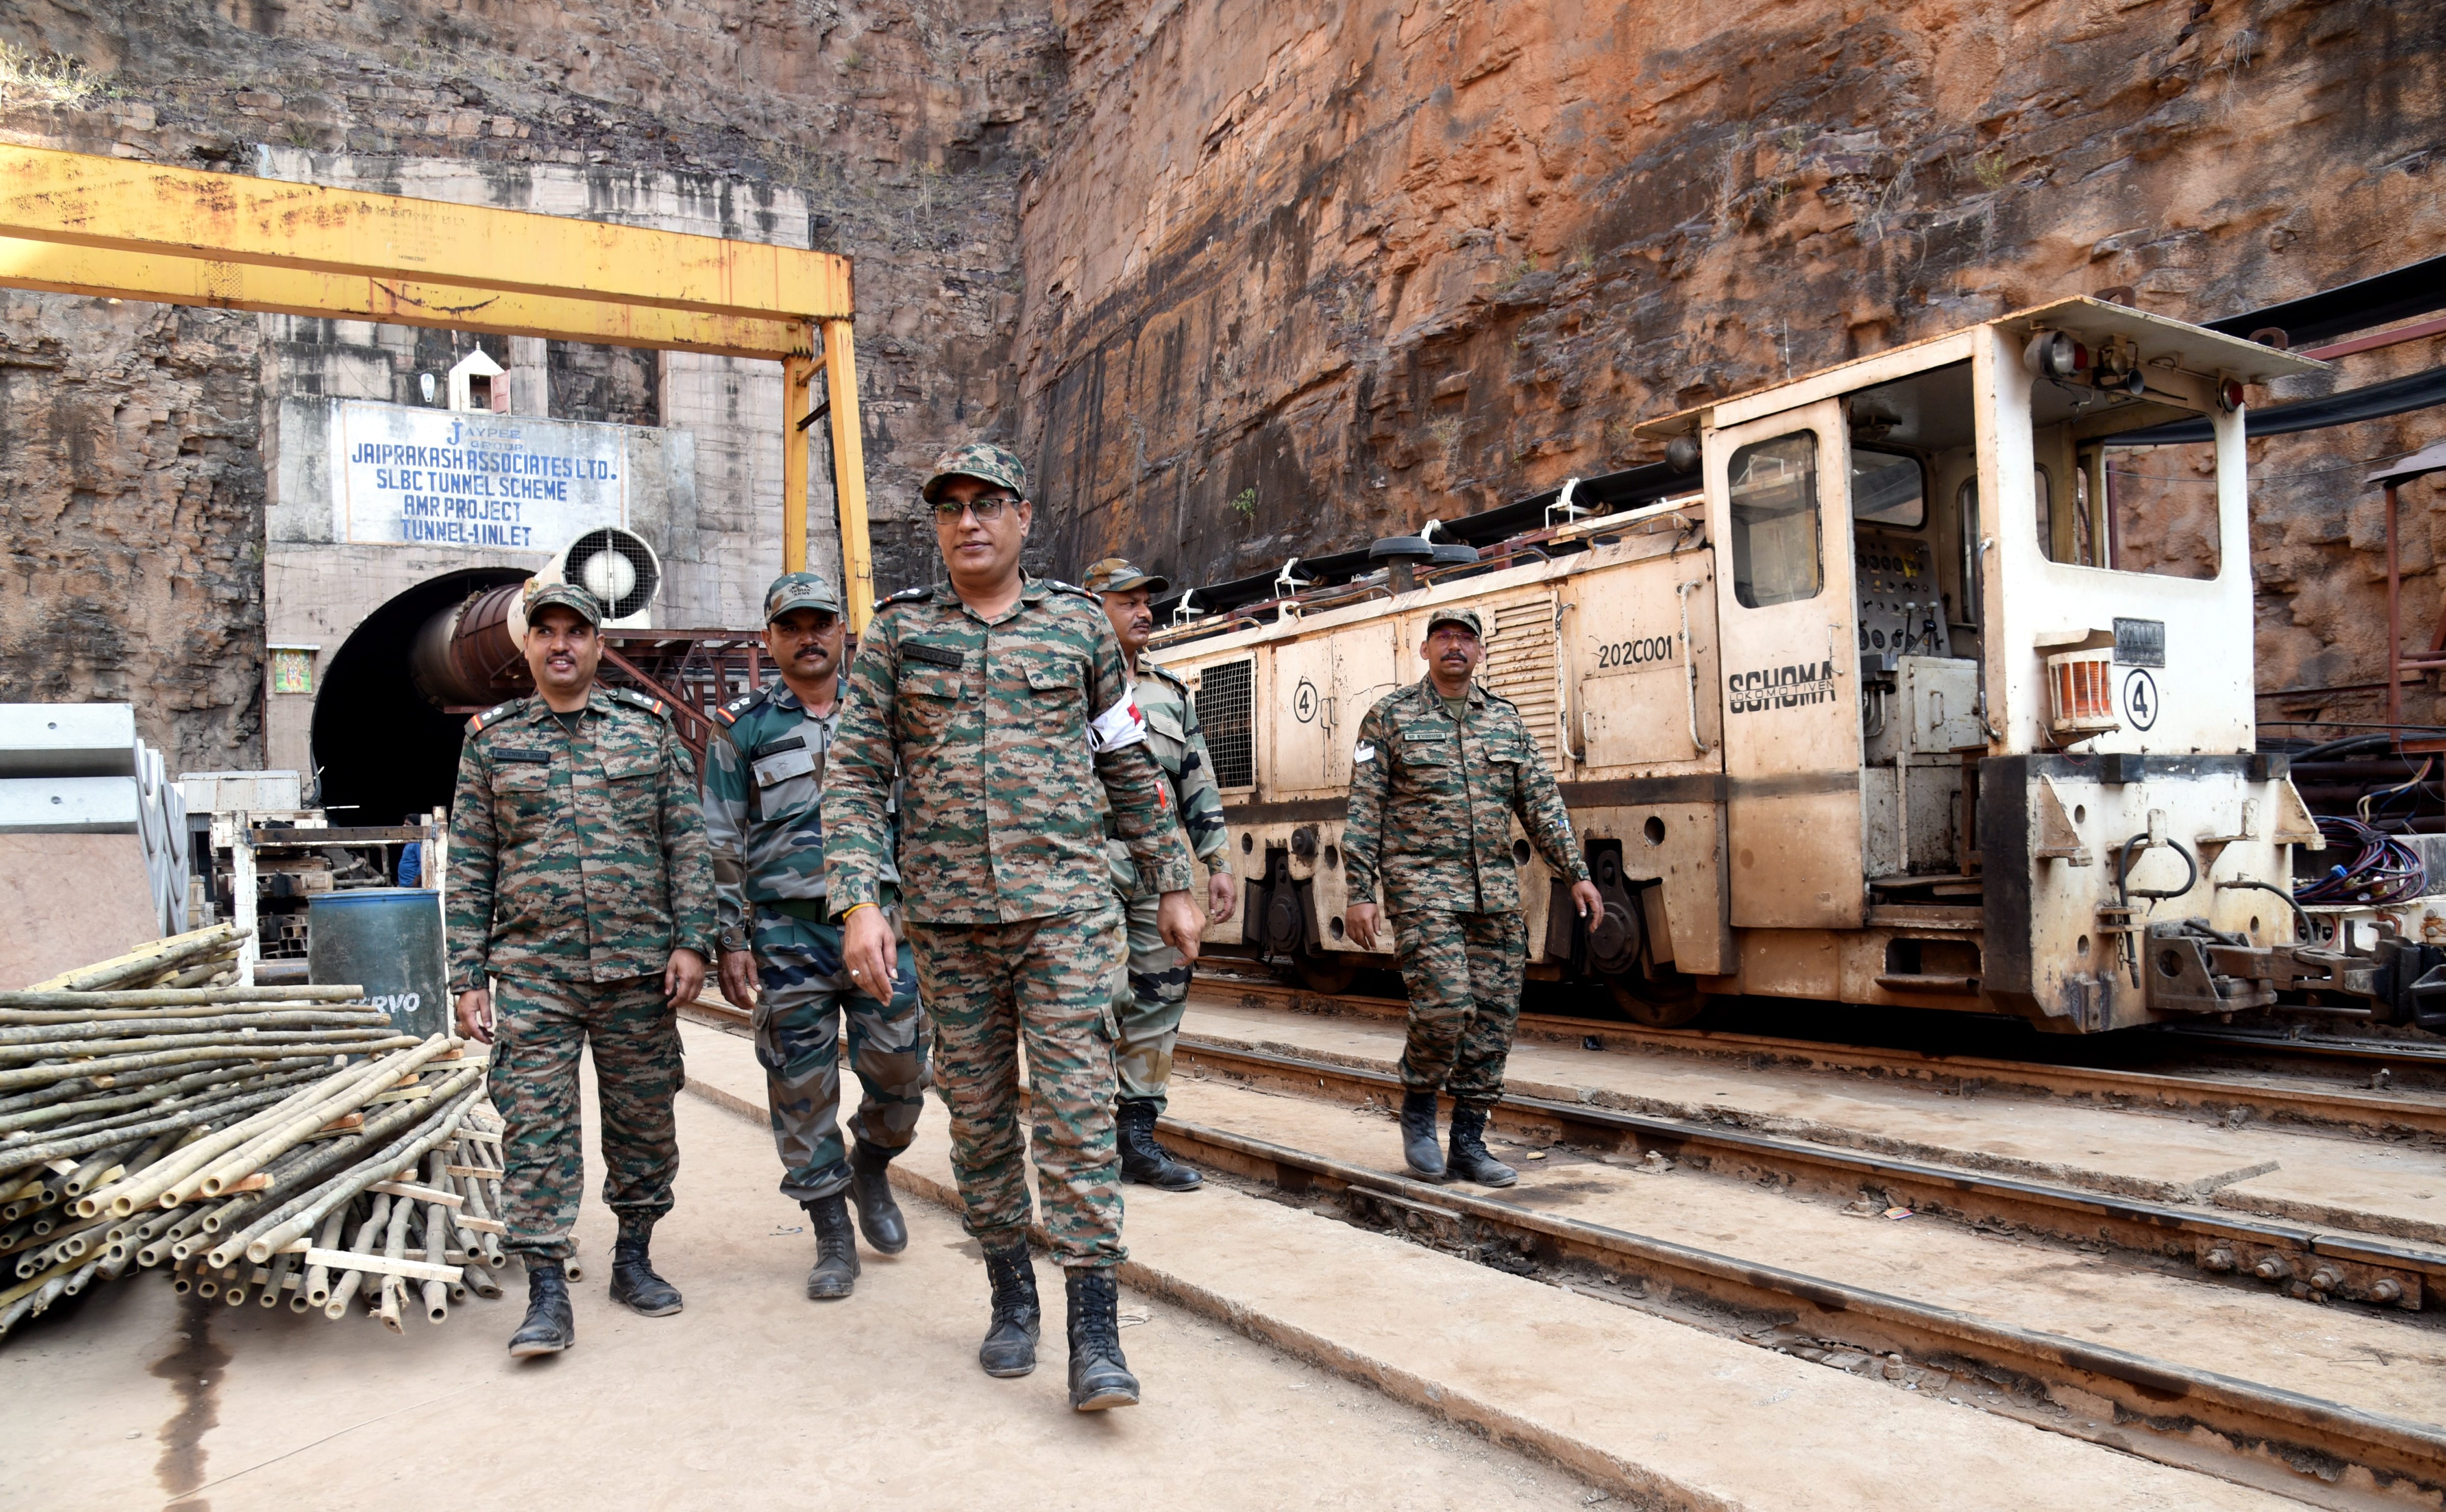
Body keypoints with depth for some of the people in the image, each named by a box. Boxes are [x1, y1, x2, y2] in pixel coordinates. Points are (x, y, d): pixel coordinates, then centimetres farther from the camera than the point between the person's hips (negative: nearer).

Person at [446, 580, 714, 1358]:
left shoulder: (649, 726, 7)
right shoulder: (490, 740, 7)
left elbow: (687, 841, 5)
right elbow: (470, 867, 7)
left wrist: (691, 941, -4)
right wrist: (468, 977, 2)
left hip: (639, 967, 1)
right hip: (532, 972, 0)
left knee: (645, 1118, 8)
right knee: (537, 1125, -4)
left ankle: (634, 1258, 25)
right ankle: (547, 1294, 2)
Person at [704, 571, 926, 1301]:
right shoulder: (742, 729, 4)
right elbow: (722, 843, 3)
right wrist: (732, 941, -3)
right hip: (788, 932, -1)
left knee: (900, 1068, 0)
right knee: (803, 1088, 3)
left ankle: (871, 1170, 30)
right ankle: (832, 1234, 17)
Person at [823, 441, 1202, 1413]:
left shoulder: (1078, 623, 6)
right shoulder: (898, 632, 5)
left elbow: (1129, 766, 12)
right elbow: (856, 776, 1)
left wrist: (1171, 885, 11)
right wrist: (856, 901, -11)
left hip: (1067, 908, -1)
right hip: (949, 918, 2)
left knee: (1075, 1107, -6)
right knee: (978, 1114, 9)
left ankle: (1095, 1332, -2)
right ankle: (1011, 1296, 26)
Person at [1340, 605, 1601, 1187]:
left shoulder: (1505, 718, 13)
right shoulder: (1390, 717, 2)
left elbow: (1540, 803, 14)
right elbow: (1363, 812, -1)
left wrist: (1576, 873, 6)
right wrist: (1360, 893, -8)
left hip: (1495, 892, 5)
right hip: (1423, 887, -4)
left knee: (1494, 1016, 3)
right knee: (1446, 1002, -18)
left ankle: (1468, 1143, 14)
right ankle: (1418, 1106, 9)